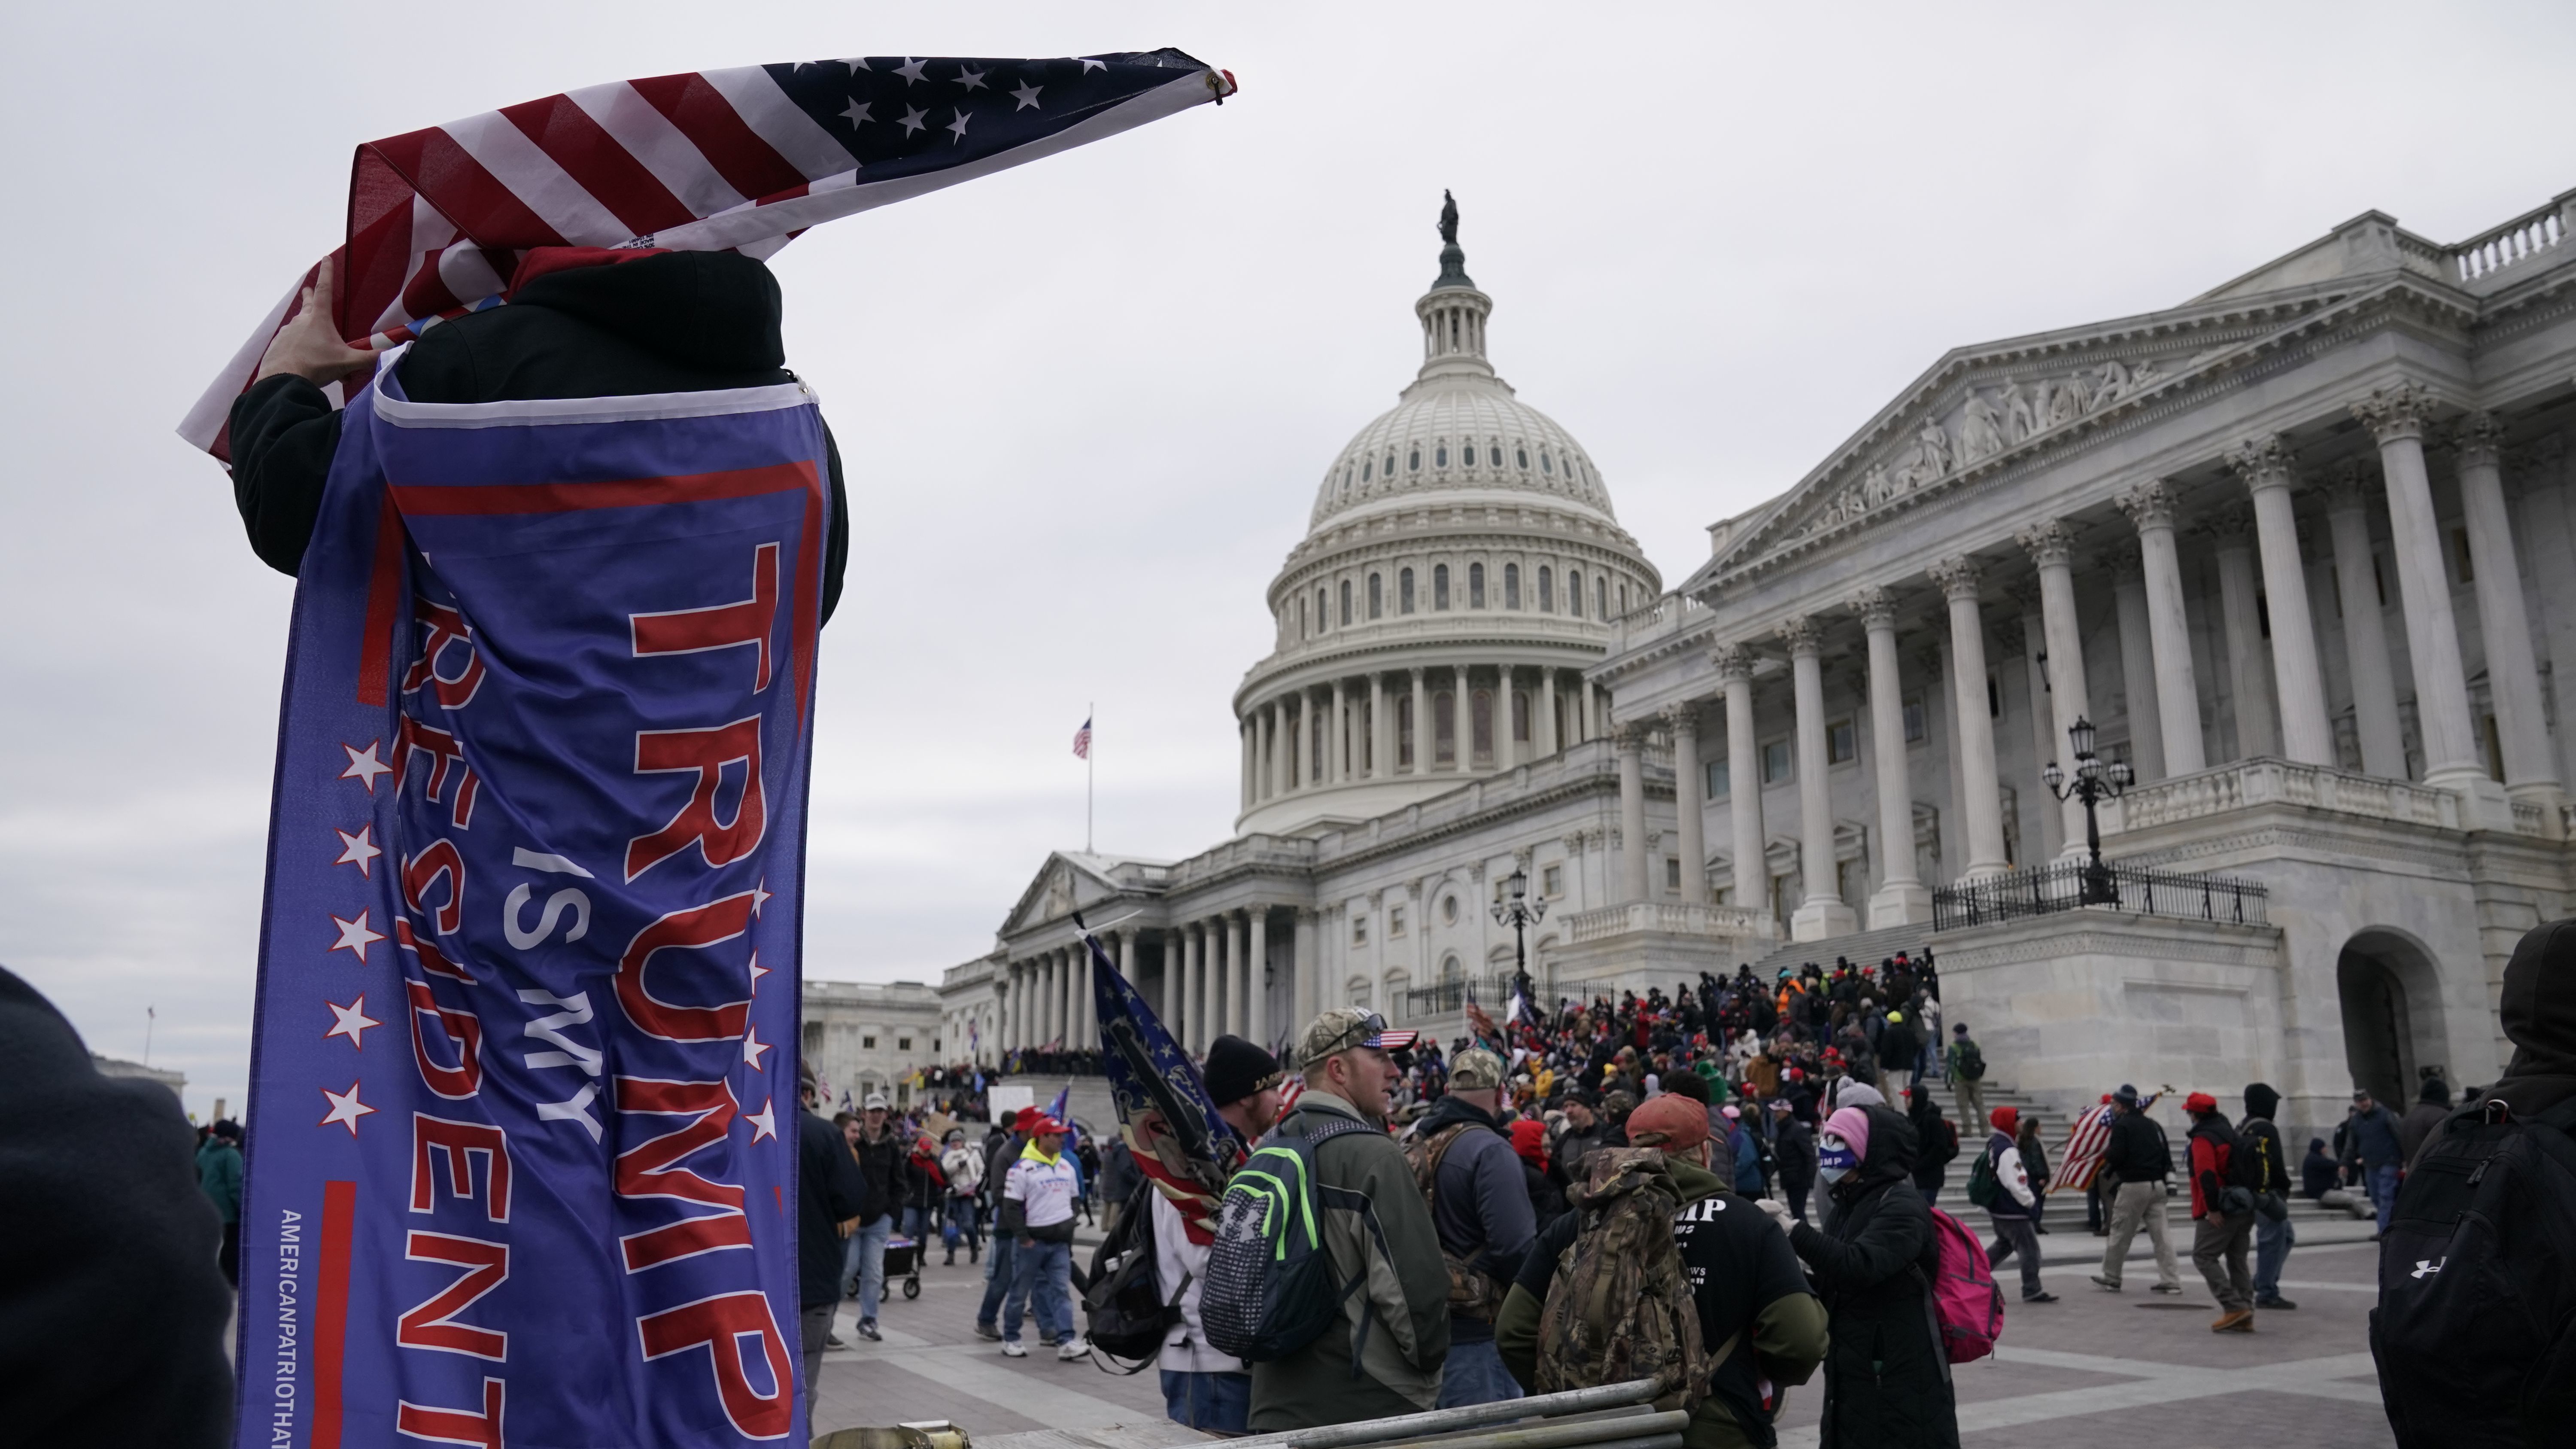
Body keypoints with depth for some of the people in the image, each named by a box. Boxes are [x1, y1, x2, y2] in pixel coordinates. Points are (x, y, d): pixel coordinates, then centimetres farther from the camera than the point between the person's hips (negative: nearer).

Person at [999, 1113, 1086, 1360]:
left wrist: (1069, 1232, 12)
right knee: (1021, 1291, 5)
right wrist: (1024, 1239, -14)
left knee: (1062, 1290, -2)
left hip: (1060, 1241, 5)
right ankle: (1010, 1340, 18)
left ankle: (1066, 1341, -5)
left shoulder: (1067, 1165, 10)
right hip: (1033, 1241, -5)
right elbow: (1011, 1207, -12)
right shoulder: (1023, 1168, -11)